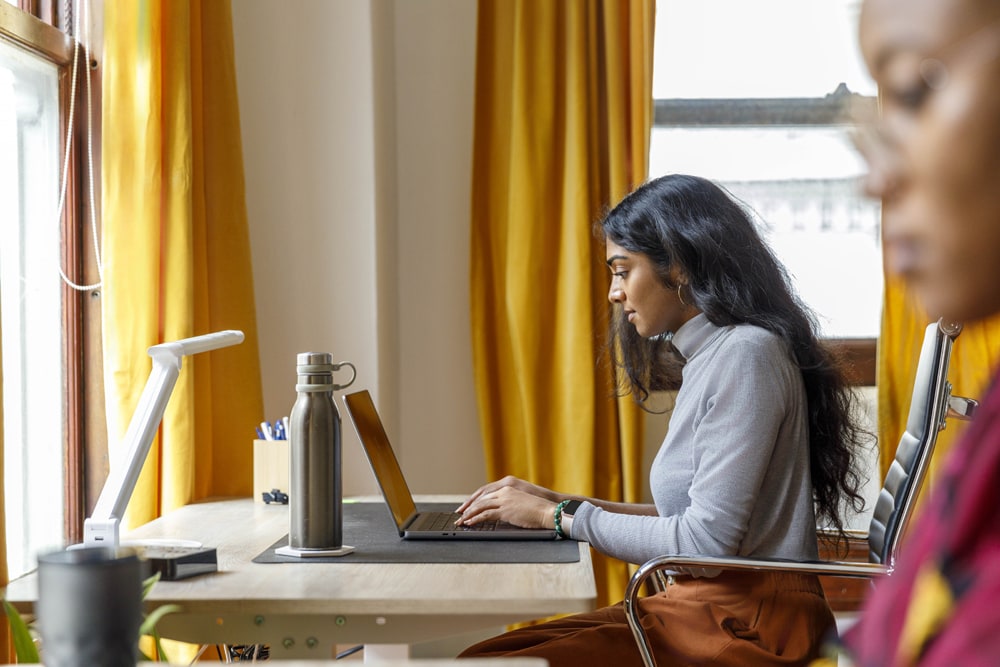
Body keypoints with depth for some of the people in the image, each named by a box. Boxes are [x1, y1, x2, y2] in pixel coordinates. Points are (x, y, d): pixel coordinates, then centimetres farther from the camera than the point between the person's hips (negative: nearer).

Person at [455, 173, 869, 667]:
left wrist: (561, 517, -10)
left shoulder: (746, 354, -14)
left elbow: (707, 541, -19)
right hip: (701, 606, 9)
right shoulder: (709, 358, 16)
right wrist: (560, 504, 12)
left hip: (749, 625, -9)